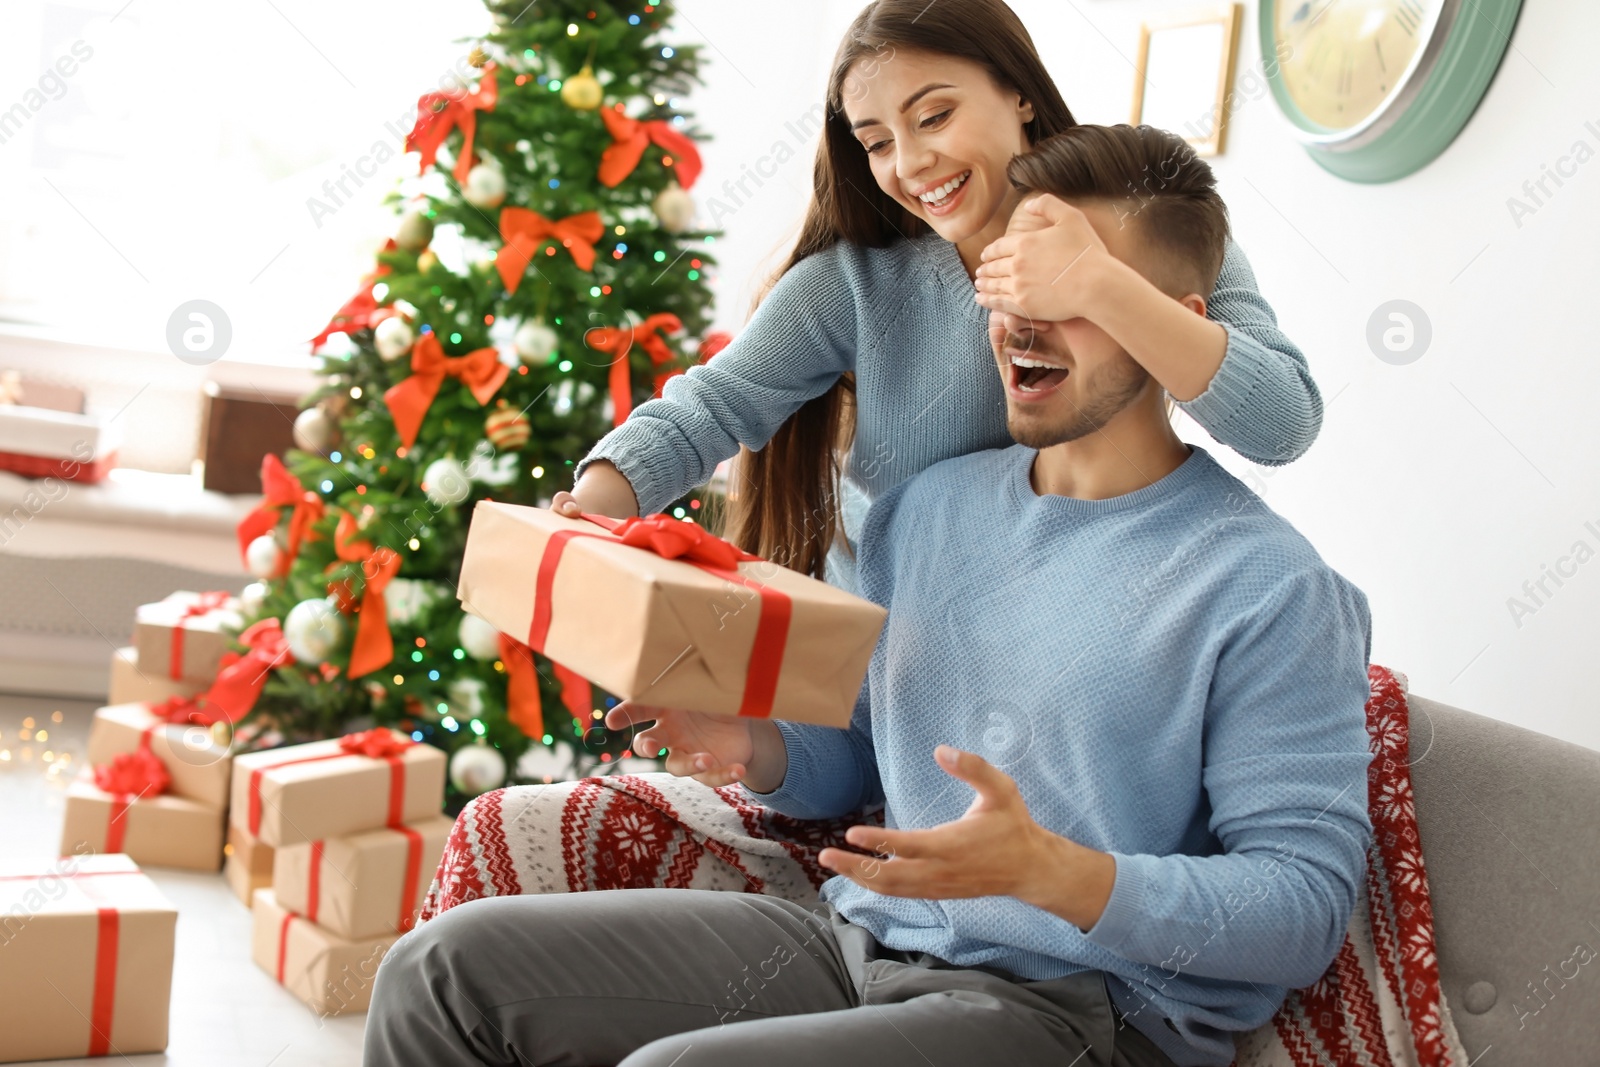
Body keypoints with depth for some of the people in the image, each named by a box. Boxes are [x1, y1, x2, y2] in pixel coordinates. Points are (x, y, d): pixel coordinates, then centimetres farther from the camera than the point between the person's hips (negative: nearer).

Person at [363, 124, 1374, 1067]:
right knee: (446, 967, -5)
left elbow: (1309, 907, -14)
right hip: (856, 941, 7)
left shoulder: (1270, 588, -10)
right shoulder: (926, 508, 11)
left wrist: (1047, 872, -28)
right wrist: (757, 749, -3)